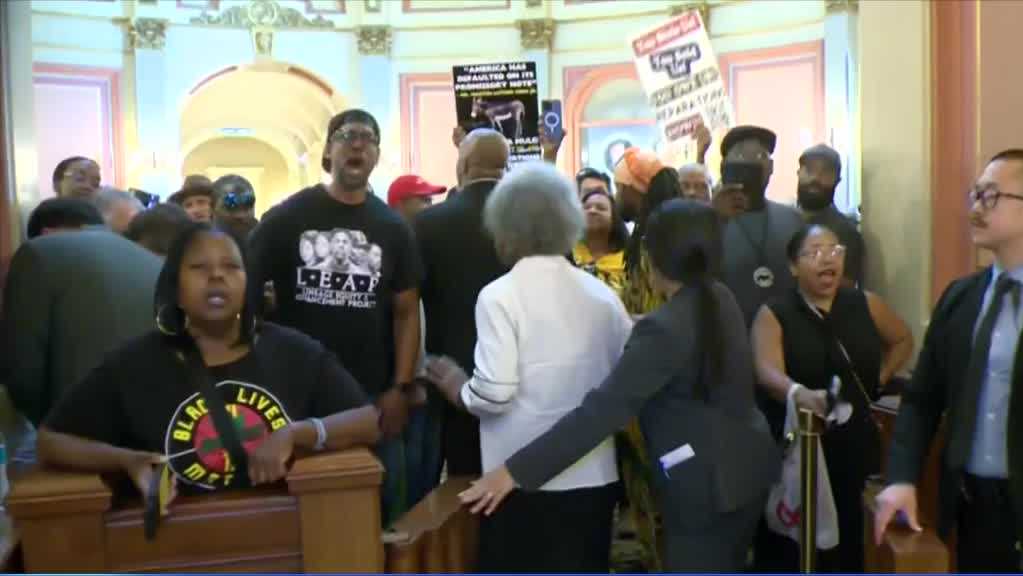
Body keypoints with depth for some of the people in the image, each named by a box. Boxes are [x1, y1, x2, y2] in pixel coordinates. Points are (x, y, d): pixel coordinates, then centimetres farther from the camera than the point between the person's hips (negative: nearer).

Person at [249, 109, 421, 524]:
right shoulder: (287, 217, -3)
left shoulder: (392, 228, 4)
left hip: (373, 395, 2)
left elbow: (406, 311, 6)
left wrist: (401, 387, -3)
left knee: (381, 507, 12)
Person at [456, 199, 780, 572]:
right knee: (725, 568, 24)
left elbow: (605, 408, -31)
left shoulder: (665, 328, -25)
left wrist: (517, 470, -30)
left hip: (706, 485, -9)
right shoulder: (721, 299, 1)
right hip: (746, 464, 9)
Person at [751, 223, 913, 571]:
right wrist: (800, 394, -42)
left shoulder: (865, 305, 5)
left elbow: (903, 339, 24)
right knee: (788, 544, -3)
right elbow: (768, 372, -22)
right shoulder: (773, 315, -5)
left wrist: (880, 379, 10)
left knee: (845, 541, 8)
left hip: (852, 445, 3)